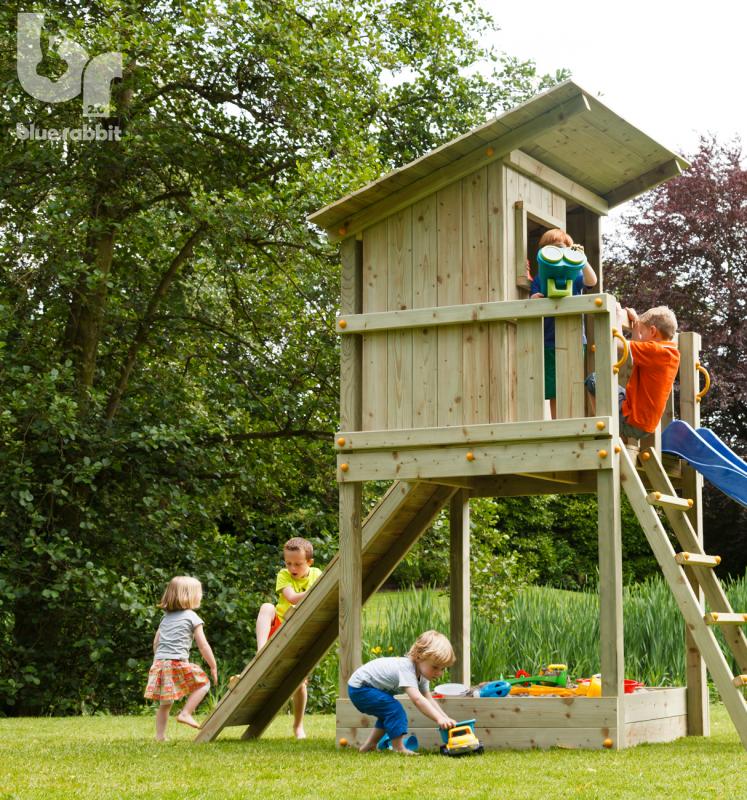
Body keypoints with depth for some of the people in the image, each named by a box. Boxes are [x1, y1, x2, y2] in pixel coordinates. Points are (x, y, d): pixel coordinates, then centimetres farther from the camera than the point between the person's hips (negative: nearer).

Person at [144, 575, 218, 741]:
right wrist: (213, 667, 6)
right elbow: (203, 646, 0)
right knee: (203, 683, 7)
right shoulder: (192, 617, 2)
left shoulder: (166, 617, 21)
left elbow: (156, 642, 21)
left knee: (165, 702, 13)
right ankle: (185, 713, -4)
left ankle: (160, 735, 12)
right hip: (177, 662, -6)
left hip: (159, 663, 6)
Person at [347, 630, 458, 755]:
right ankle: (399, 748, -17)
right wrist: (439, 718, -47)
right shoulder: (406, 668, -31)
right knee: (394, 709, -21)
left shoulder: (422, 673, 0)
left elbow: (429, 699, -1)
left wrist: (446, 718, -13)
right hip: (359, 689, -10)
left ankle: (370, 745, 28)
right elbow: (417, 699, -41)